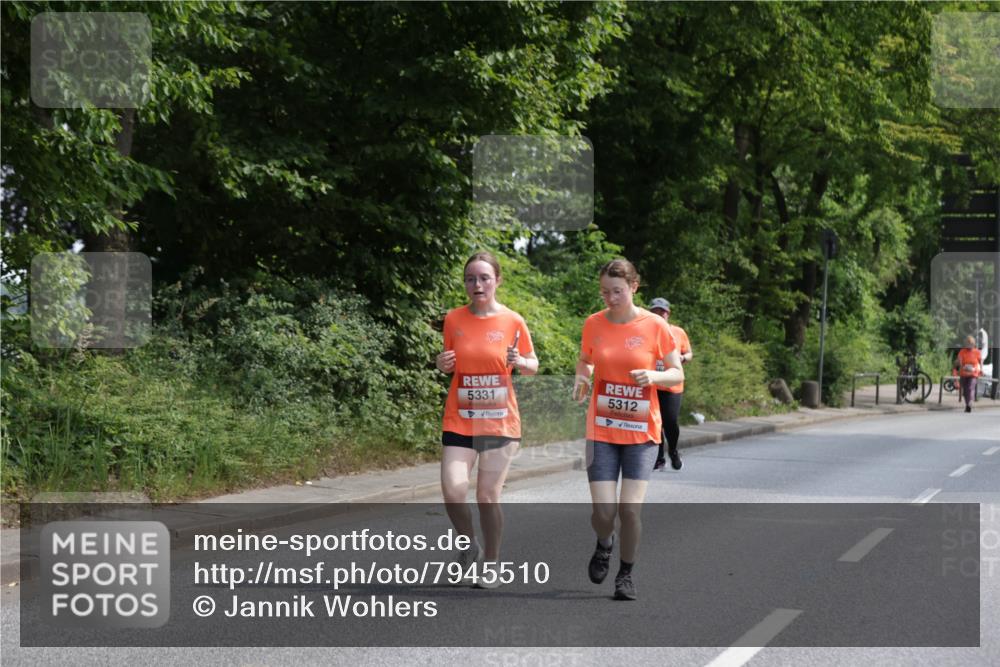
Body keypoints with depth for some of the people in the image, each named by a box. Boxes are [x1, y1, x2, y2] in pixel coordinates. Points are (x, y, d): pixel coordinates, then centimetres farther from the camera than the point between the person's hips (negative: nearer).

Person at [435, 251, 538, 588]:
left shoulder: (513, 321, -4)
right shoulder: (453, 319, 1)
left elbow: (533, 366, 7)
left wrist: (520, 362, -15)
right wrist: (443, 365, -8)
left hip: (499, 422, -1)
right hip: (459, 420, 1)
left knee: (488, 497, 0)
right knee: (452, 491, -13)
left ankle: (492, 563, 20)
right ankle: (471, 545, 15)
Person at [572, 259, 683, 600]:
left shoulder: (654, 326, -5)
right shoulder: (593, 324, 0)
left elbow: (677, 373, 2)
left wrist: (654, 376, -19)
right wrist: (581, 378, -5)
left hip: (641, 431, -1)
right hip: (602, 431, 1)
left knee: (630, 509, -8)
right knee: (603, 511, -6)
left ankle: (626, 573, 16)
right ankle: (604, 545, 30)